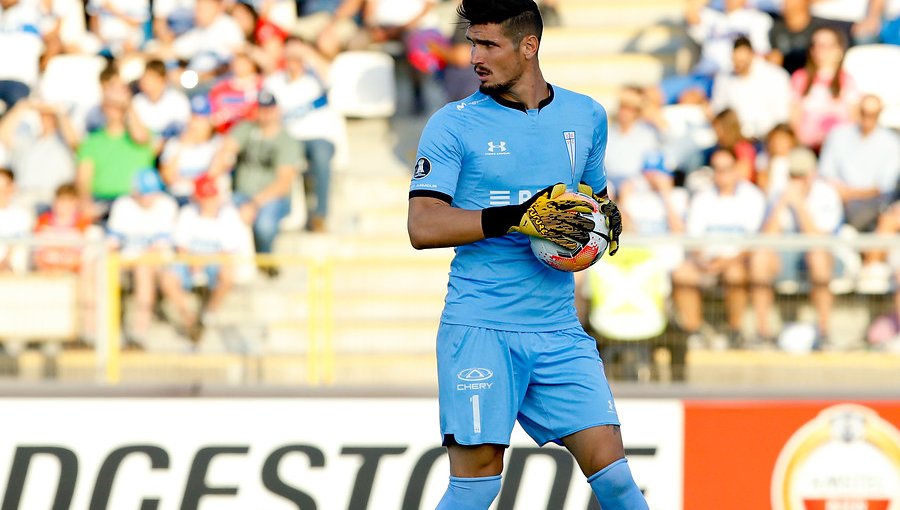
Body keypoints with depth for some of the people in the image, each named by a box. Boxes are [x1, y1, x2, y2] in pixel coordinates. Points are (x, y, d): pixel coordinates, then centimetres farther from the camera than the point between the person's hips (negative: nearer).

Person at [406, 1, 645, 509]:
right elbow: (424, 227, -10)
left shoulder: (586, 116, 11)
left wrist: (607, 220, 2)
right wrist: (519, 218, -20)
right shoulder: (453, 125, -1)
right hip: (480, 329, -3)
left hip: (559, 332, 3)